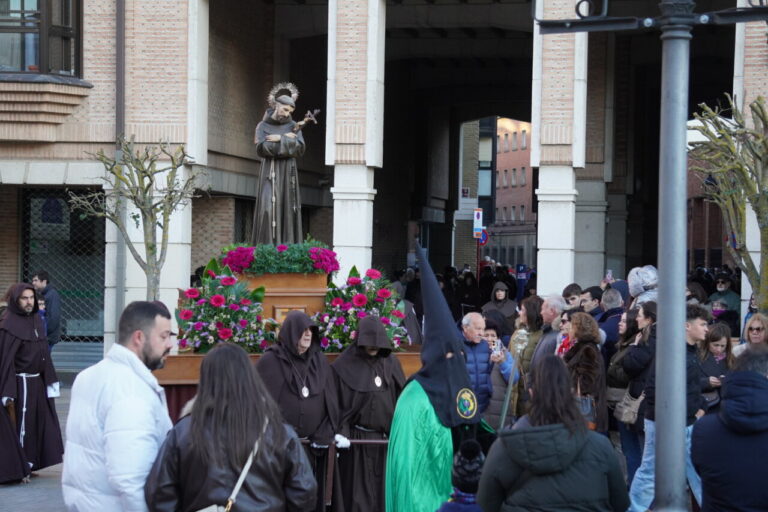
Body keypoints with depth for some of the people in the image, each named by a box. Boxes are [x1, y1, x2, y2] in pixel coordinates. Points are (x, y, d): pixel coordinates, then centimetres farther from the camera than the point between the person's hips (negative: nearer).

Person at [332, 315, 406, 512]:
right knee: (357, 491, 0)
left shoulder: (391, 363, 5)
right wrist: (340, 433, -13)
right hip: (355, 437, -3)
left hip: (385, 438, 3)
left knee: (384, 490, 7)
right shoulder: (344, 365, -5)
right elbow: (337, 404, -5)